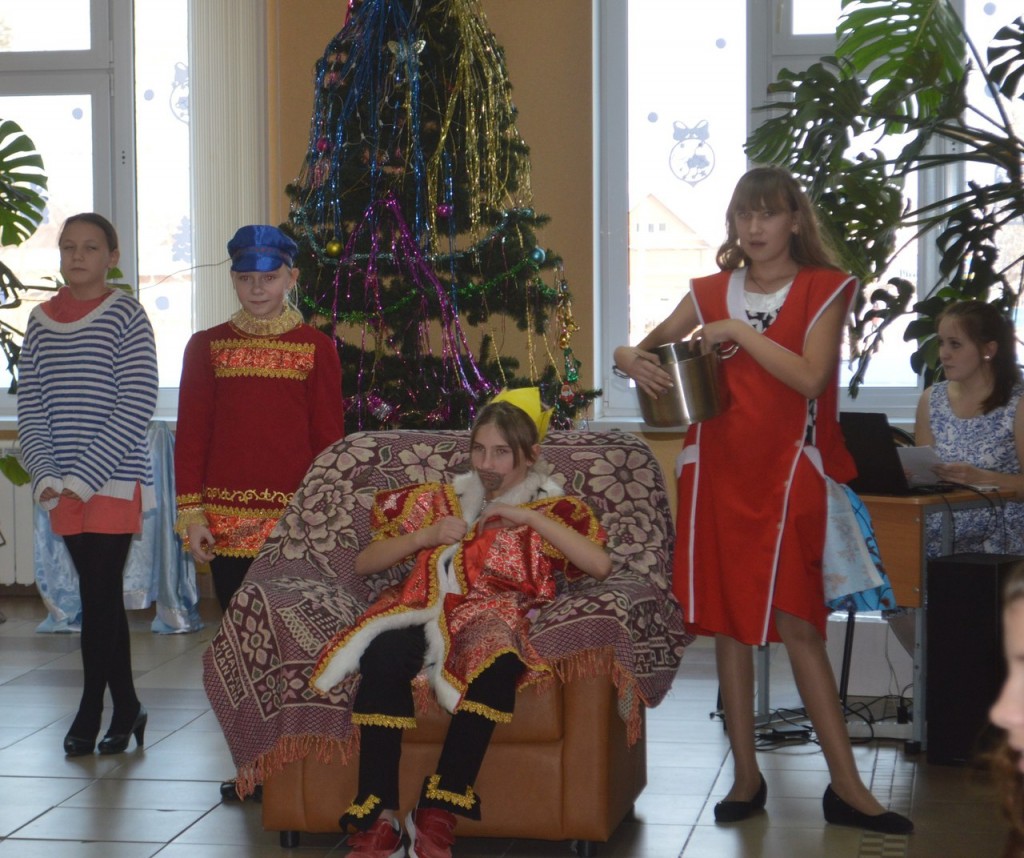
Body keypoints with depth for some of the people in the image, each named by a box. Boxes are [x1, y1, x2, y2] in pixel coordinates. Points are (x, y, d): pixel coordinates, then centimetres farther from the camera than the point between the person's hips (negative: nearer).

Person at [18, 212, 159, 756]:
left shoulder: (126, 316, -5)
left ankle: (90, 715, 5)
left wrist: (83, 477, -15)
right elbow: (30, 406, 8)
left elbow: (136, 407, -11)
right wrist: (46, 476, -6)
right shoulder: (41, 322, 10)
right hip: (63, 489, 5)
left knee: (99, 596, -5)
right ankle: (126, 708, 19)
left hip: (115, 482, -5)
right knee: (102, 596, 10)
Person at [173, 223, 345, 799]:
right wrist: (192, 513, 0)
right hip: (227, 518, 2)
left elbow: (330, 438, 5)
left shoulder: (317, 348, 5)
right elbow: (191, 433, 8)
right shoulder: (207, 347, 10)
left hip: (295, 518, -2)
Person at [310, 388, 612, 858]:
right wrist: (425, 536, 7)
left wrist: (528, 518, -1)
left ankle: (436, 816, -36)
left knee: (498, 662, -41)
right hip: (423, 610, 2)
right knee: (384, 656, -36)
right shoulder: (439, 499, 27)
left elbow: (600, 564, 0)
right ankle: (379, 819, -36)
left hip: (491, 620, -2)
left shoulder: (553, 509, 20)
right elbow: (364, 563, 23)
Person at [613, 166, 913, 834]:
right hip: (719, 471, 3)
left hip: (789, 472, -3)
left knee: (798, 621, -6)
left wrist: (739, 332, -15)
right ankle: (747, 774, 12)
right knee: (728, 621, 4)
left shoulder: (824, 289, 0)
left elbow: (810, 378, -14)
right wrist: (632, 360, -11)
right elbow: (641, 350, 13)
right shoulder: (711, 294, 9)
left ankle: (846, 786, 0)